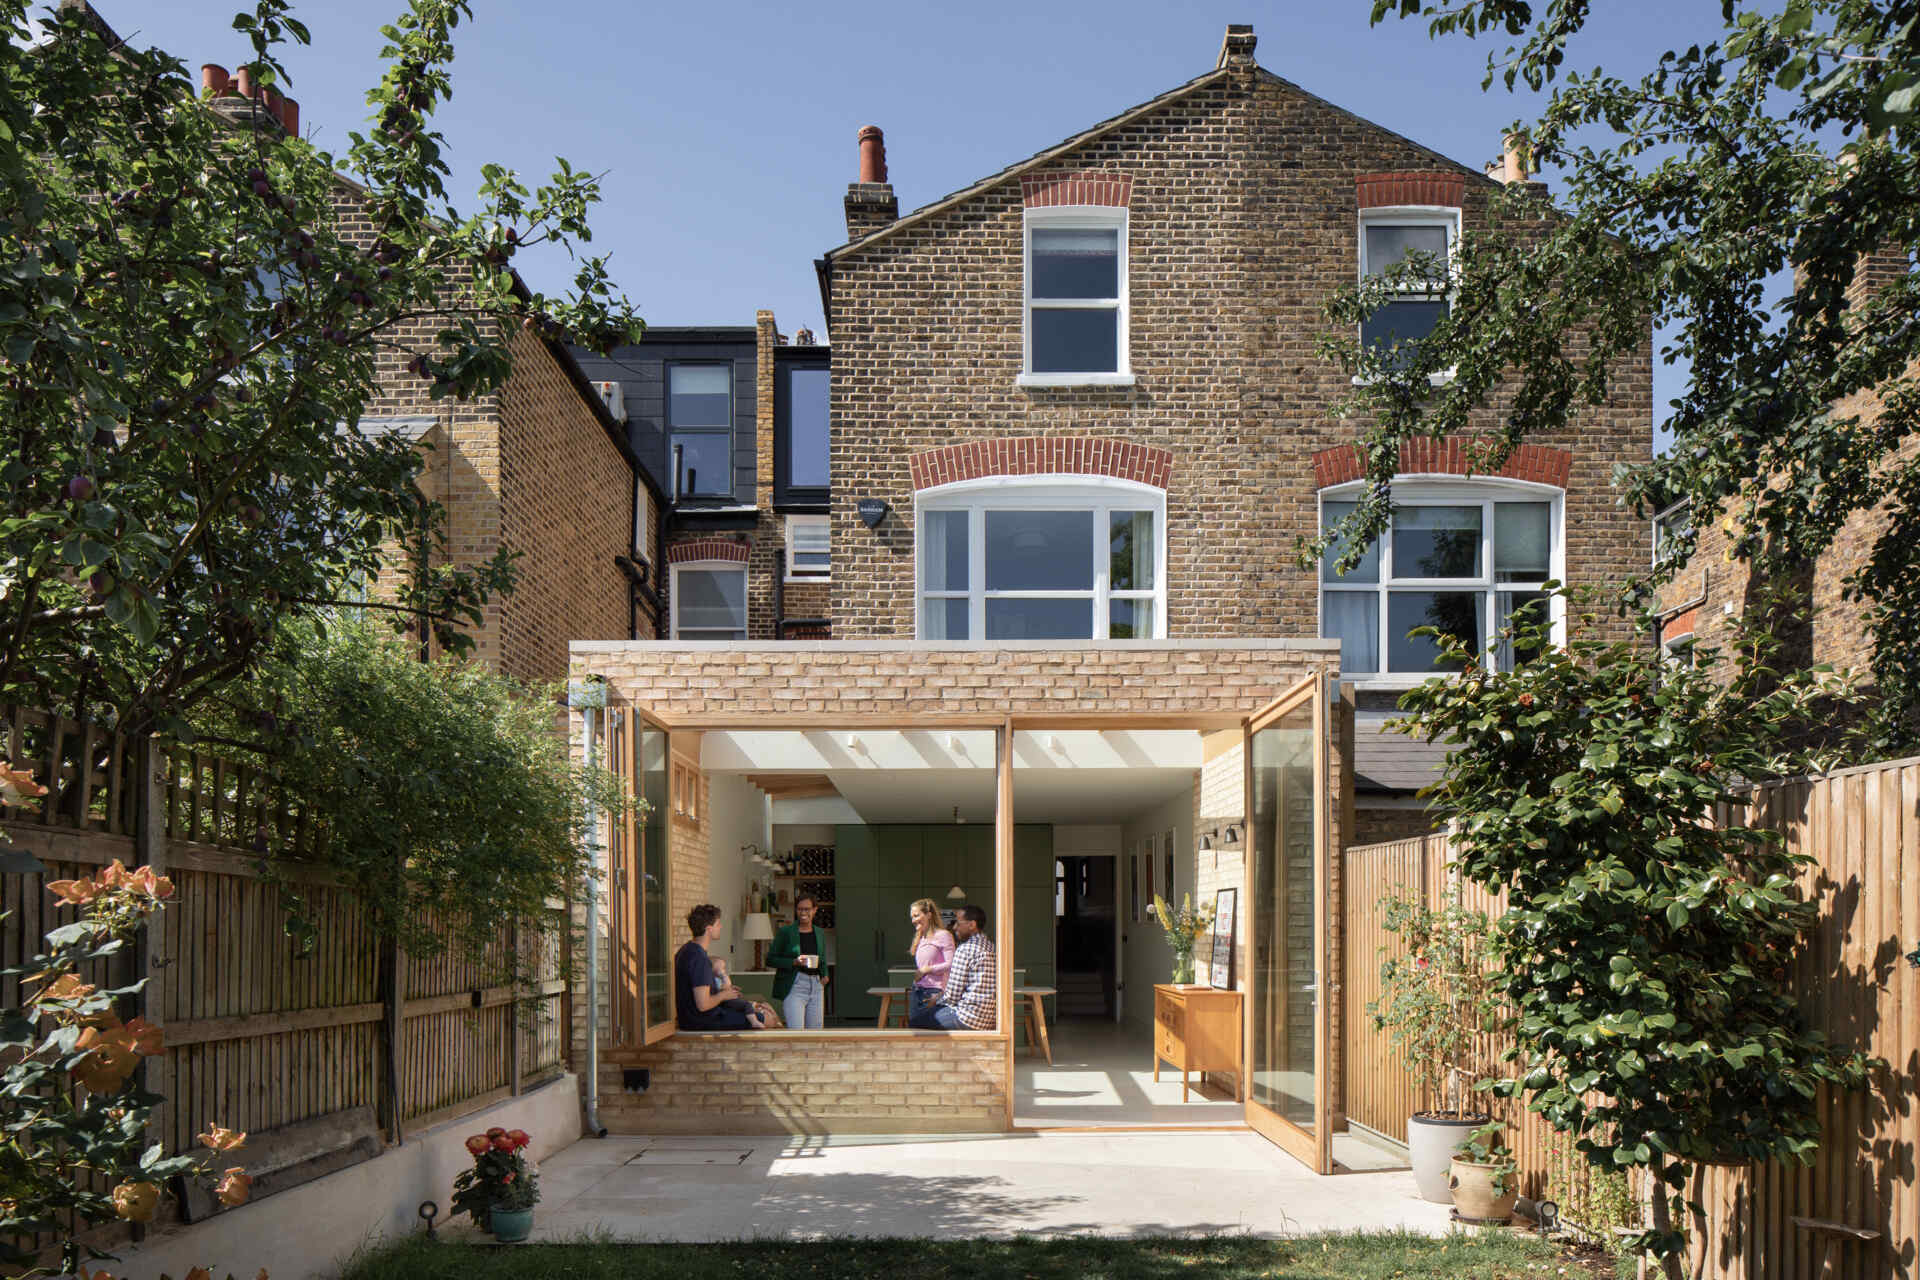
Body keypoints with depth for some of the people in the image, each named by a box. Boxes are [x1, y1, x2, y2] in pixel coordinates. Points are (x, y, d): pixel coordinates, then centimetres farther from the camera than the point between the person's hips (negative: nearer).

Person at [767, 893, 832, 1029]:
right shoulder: (785, 931, 0)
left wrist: (824, 975, 6)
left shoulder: (820, 933, 14)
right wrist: (794, 962, -14)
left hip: (816, 986, 5)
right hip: (794, 986, -5)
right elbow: (770, 959, -1)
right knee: (796, 1033, -14)